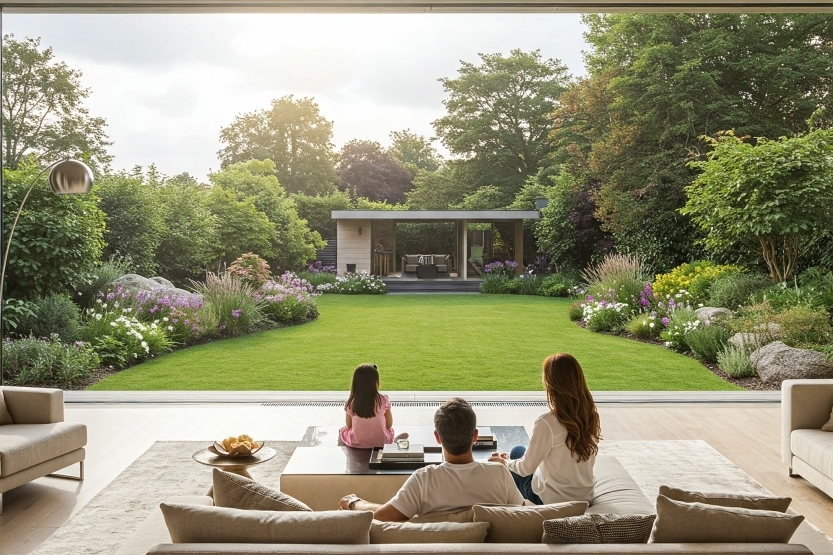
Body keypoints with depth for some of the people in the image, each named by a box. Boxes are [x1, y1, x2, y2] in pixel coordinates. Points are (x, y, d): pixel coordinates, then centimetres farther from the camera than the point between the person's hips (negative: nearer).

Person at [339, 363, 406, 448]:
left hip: (356, 443, 0)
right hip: (381, 442, 0)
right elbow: (389, 425, -7)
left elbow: (348, 425, 0)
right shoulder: (383, 401, -16)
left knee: (341, 431, 30)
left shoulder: (350, 403, -13)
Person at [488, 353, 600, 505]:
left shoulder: (547, 423, -28)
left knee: (518, 451, 21)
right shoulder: (591, 417, -10)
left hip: (551, 500, -5)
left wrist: (505, 462, 5)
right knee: (522, 453, 24)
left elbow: (526, 468, -16)